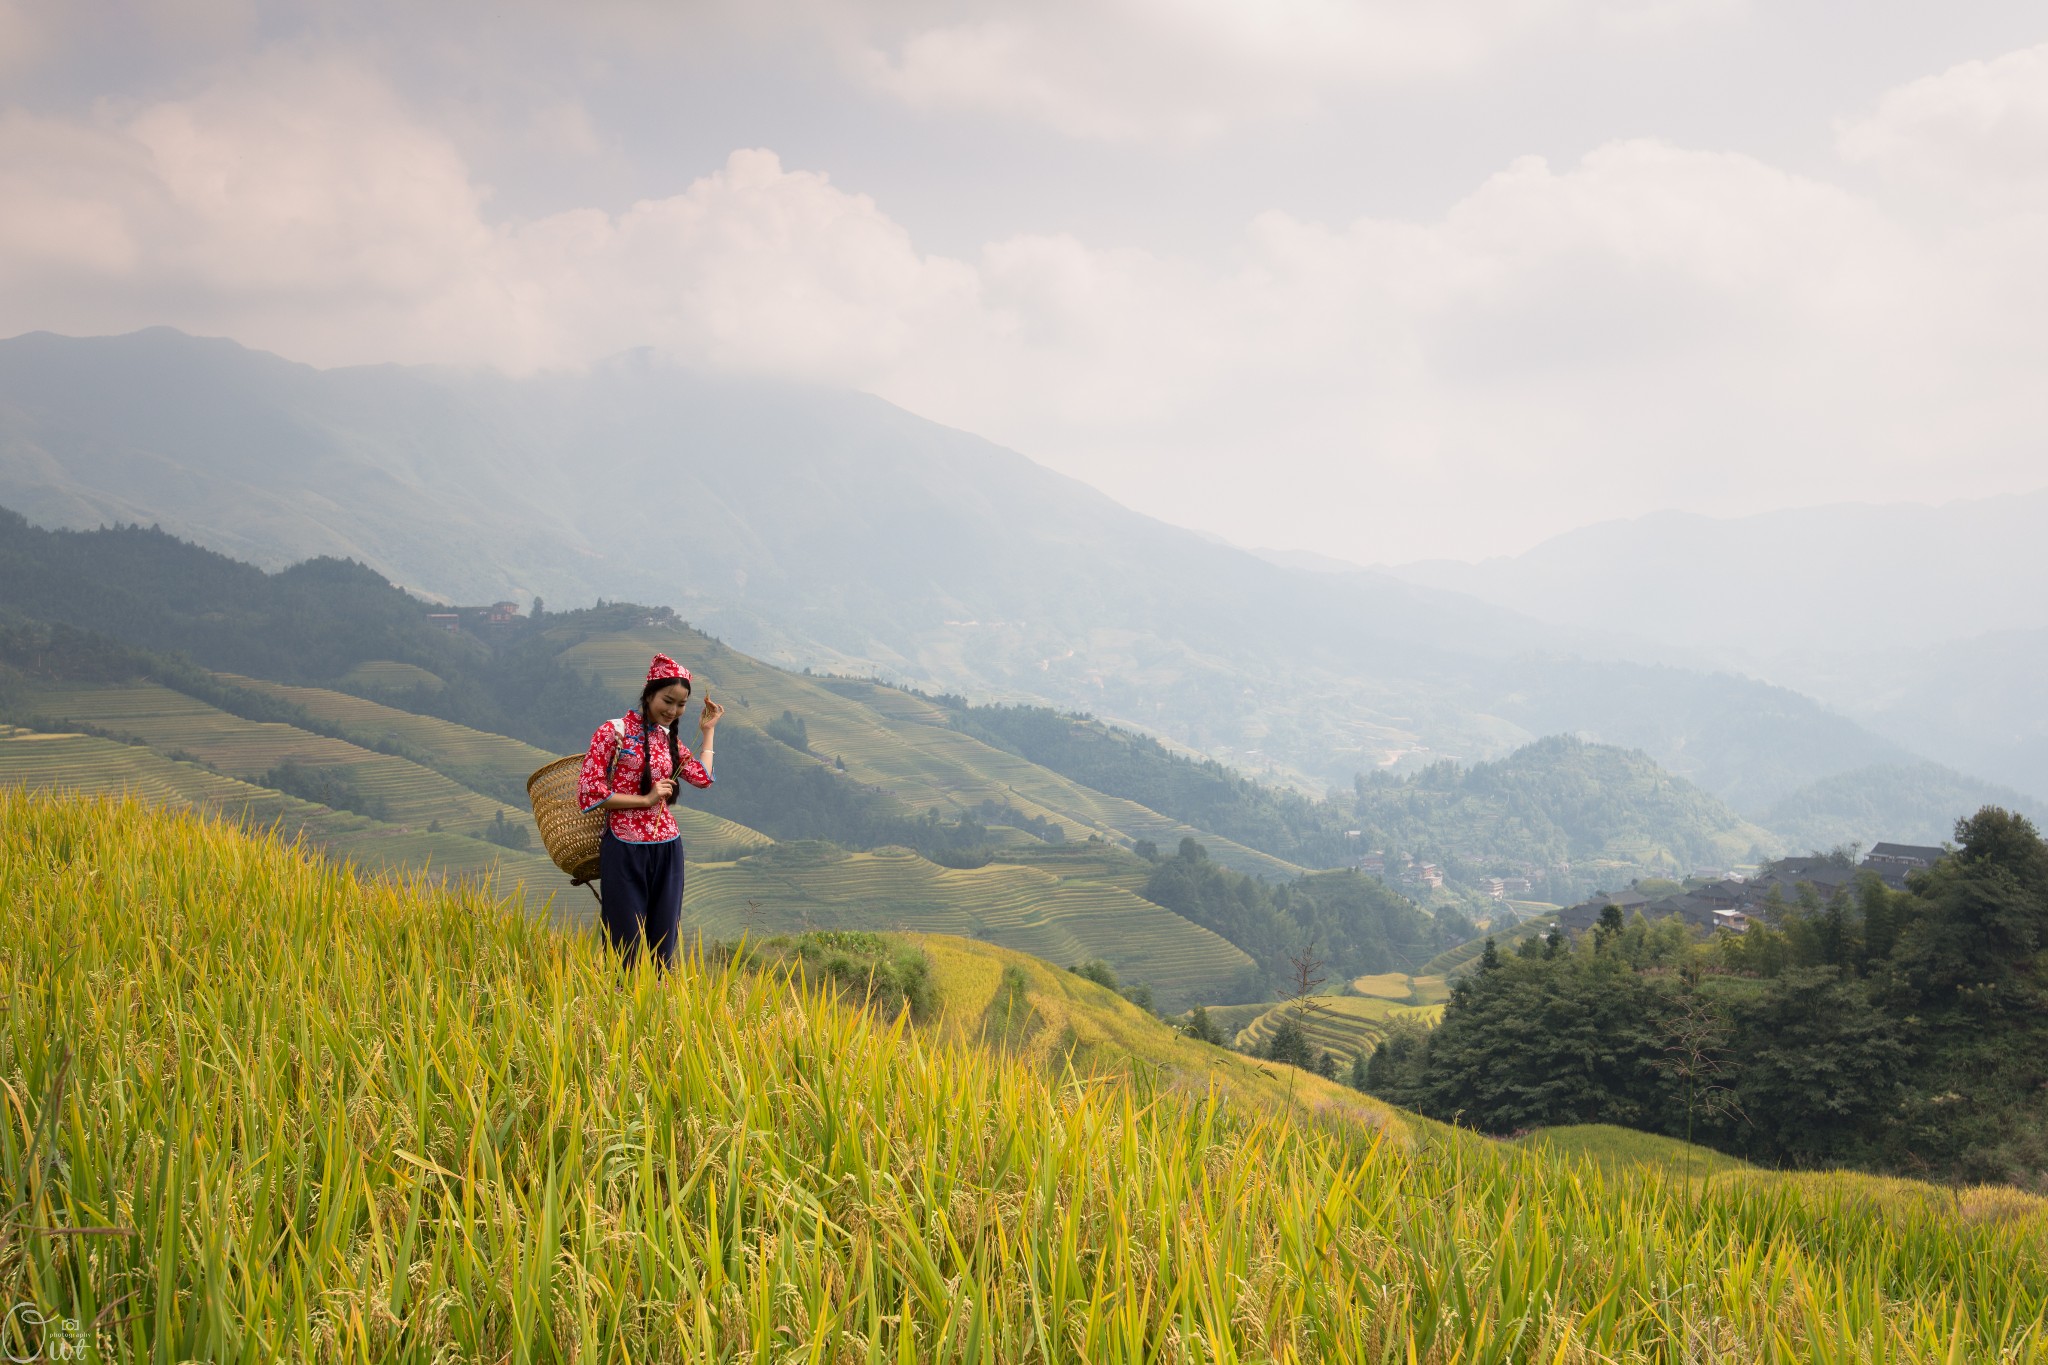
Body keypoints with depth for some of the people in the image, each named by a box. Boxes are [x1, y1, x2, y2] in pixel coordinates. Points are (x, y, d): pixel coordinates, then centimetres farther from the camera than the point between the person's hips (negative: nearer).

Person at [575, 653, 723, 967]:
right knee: (628, 942, -1)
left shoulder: (669, 740, 13)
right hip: (625, 848, -6)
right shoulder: (614, 732, -5)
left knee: (663, 940, 7)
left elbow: (703, 777, -3)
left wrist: (708, 729, 7)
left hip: (667, 849, 6)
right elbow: (589, 792, -10)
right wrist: (646, 799, -12)